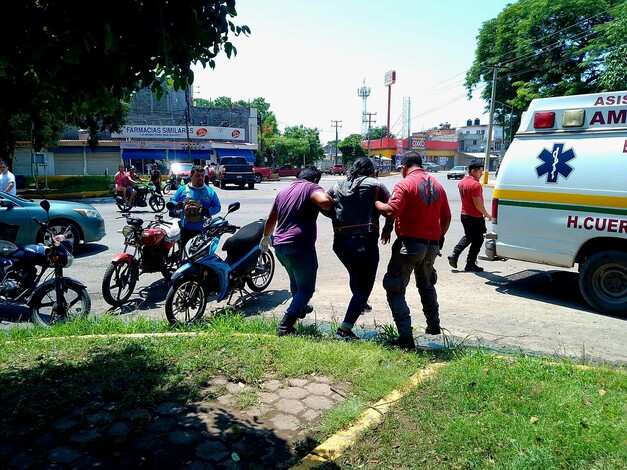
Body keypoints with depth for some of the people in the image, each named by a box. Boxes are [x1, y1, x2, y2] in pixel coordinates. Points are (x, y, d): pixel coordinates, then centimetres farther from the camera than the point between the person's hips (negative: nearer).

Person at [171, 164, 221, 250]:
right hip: (186, 230, 0)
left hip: (204, 230, 0)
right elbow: (172, 202, 10)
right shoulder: (182, 189, 8)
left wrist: (208, 211, -15)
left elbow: (218, 207, 6)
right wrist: (179, 204, -14)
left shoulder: (210, 191, 7)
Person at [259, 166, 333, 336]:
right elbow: (325, 202, -27)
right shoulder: (311, 187, -5)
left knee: (295, 280, 31)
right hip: (300, 247, -8)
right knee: (306, 288, 4)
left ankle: (300, 308, 52)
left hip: (280, 246, 8)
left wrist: (266, 237, 42)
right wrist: (327, 195, -3)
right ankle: (285, 325, -7)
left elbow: (271, 219, 26)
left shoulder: (283, 191, 18)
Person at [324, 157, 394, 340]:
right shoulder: (375, 185, 0)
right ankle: (344, 329, -6)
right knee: (364, 287, 2)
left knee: (354, 275, 31)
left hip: (340, 242, 6)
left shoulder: (337, 186, 10)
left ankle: (360, 304, 55)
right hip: (365, 242, -6)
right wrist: (387, 229, 17)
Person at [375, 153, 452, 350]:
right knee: (426, 285, 29)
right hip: (432, 244, 7)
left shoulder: (405, 184, -10)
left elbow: (391, 212, -22)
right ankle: (433, 325, 38)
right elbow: (446, 217, 12)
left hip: (409, 243, -7)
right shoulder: (437, 185, 10)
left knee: (394, 289, -1)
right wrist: (439, 237, 25)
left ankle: (406, 336, -8)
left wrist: (374, 202, -6)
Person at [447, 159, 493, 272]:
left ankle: (454, 255, 13)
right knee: (477, 241, 5)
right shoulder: (475, 184, -21)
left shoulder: (462, 182, 6)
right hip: (475, 217, -8)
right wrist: (487, 215, -10)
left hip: (464, 215, 8)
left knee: (468, 237, 24)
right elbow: (478, 204, -23)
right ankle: (470, 265, 11)